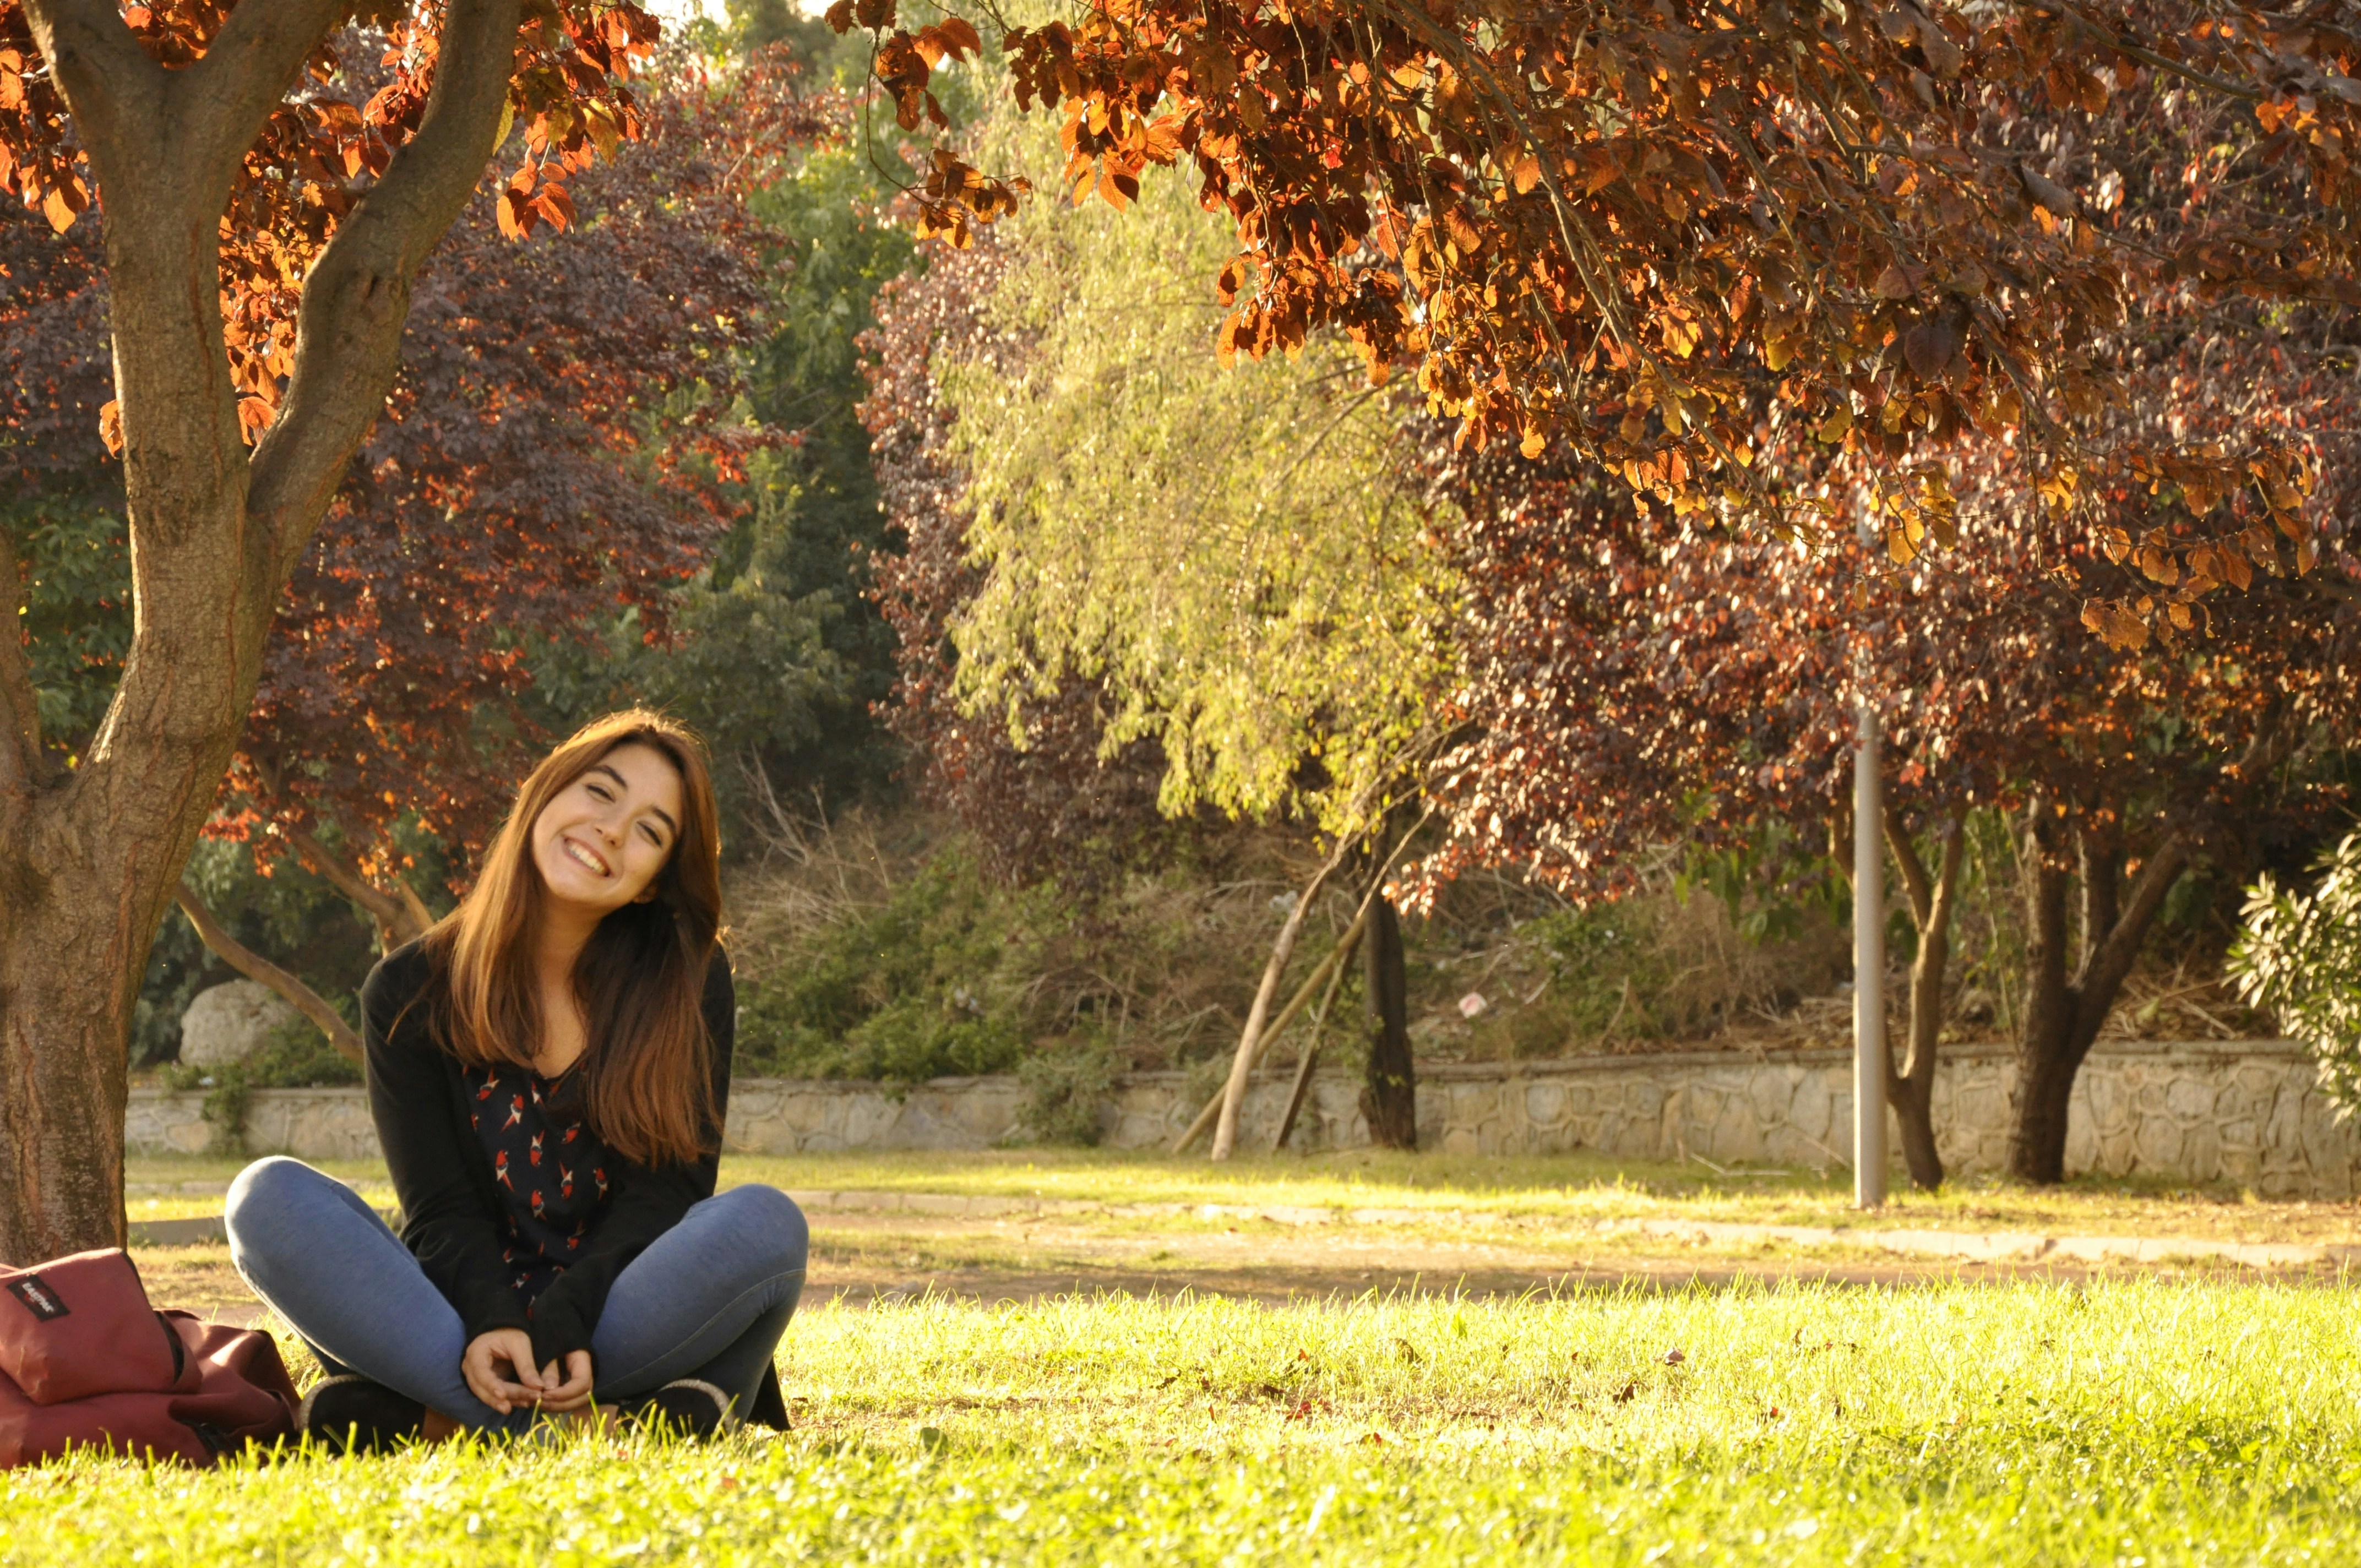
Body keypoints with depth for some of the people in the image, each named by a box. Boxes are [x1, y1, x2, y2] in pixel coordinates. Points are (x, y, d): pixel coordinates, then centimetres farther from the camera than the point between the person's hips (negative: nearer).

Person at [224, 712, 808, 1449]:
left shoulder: (688, 983, 3)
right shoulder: (411, 992, 4)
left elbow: (664, 1192, -6)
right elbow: (439, 1207, -4)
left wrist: (563, 1327, -24)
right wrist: (489, 1327, -26)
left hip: (613, 1326, -1)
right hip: (462, 1321, 1)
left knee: (765, 1221, -29)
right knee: (270, 1198, -23)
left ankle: (425, 1418, -29)